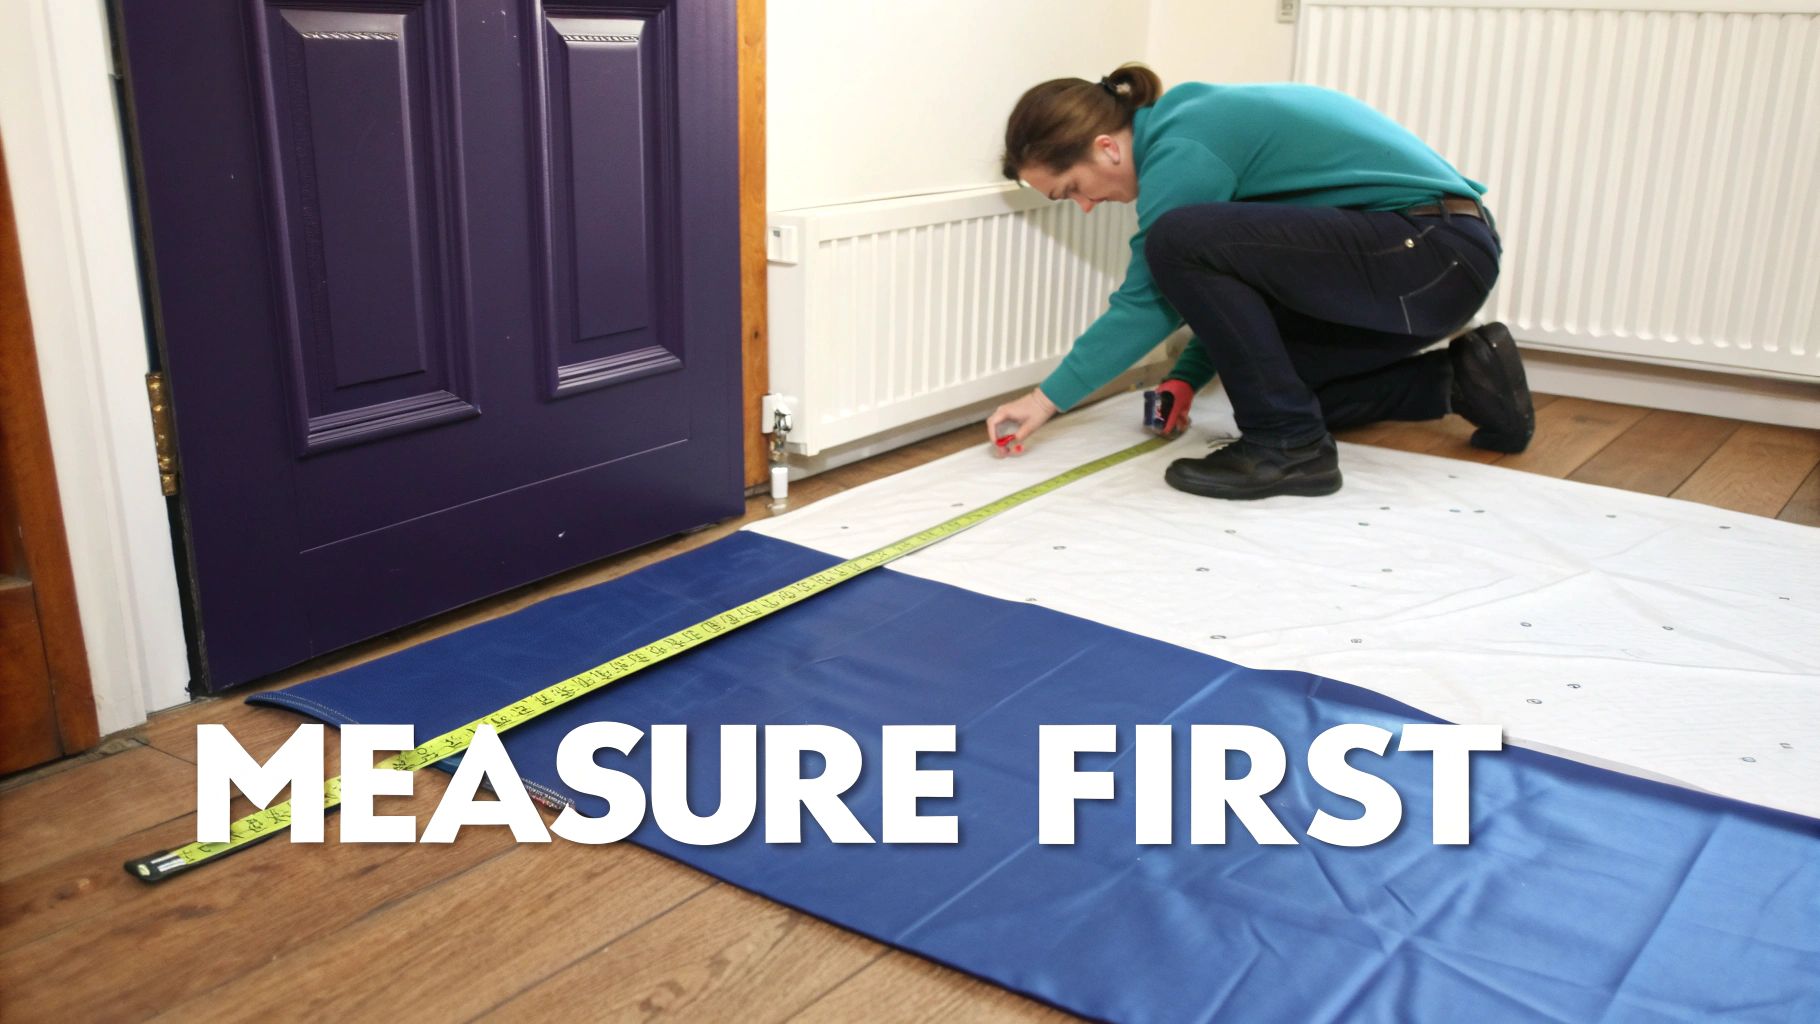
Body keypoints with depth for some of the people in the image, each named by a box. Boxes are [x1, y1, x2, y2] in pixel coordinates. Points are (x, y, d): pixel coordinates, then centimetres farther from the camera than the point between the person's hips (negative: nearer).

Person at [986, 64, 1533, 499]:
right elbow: (1231, 277, 20)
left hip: (1433, 255, -10)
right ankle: (1459, 379, 17)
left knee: (1180, 240, -22)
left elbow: (1146, 303, -13)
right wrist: (1187, 377, 14)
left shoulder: (1180, 150, -16)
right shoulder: (1187, 121, 13)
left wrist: (1047, 399, -6)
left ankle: (1289, 446, -13)